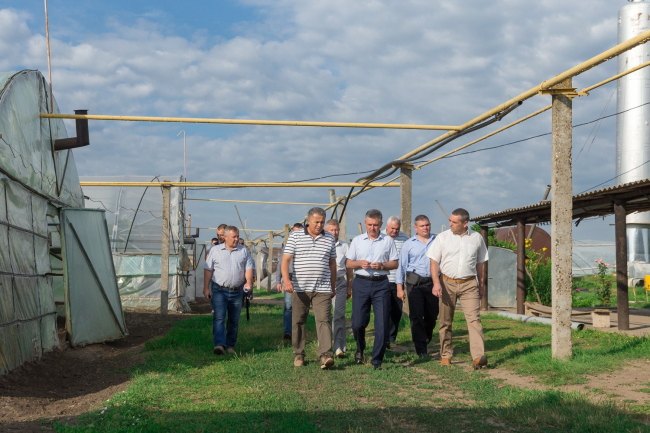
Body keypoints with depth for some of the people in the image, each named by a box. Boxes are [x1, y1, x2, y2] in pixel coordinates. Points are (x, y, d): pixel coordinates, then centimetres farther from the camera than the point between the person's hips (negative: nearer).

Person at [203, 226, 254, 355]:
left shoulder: (244, 251, 10)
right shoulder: (215, 250, 6)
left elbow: (249, 268, 5)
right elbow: (208, 269, 6)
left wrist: (249, 282, -14)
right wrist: (206, 288, 0)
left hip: (237, 291, 2)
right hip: (219, 290, -2)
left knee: (234, 320, 7)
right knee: (219, 317, -15)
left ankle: (230, 346, 17)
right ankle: (219, 344, -22)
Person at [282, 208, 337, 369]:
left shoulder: (329, 238, 11)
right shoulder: (295, 236, 3)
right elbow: (286, 260, -3)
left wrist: (333, 286, 20)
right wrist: (286, 279, -18)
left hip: (322, 288, 1)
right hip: (300, 288, -1)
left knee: (323, 320, -11)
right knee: (298, 322, 6)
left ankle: (326, 355, -18)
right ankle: (299, 354, 19)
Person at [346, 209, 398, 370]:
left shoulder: (388, 241, 6)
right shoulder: (357, 241, 9)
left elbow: (395, 264, 6)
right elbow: (348, 263, 10)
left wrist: (381, 265, -13)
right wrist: (359, 263, -11)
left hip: (381, 284, -1)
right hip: (361, 283, 1)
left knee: (382, 324, -4)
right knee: (358, 323, -1)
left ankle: (377, 359, 5)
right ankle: (360, 349, 29)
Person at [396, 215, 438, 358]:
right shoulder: (409, 244, 7)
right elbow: (401, 266, 7)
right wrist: (400, 287, 1)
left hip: (432, 283, 2)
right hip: (415, 283, -2)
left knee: (432, 316, 7)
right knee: (416, 317, -6)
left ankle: (425, 340, 32)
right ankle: (421, 350, -1)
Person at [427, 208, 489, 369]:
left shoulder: (476, 238, 7)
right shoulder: (442, 237, 3)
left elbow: (480, 263, 16)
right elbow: (434, 261, 1)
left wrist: (481, 284, 15)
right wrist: (436, 283, -10)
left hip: (469, 284, 0)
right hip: (447, 283, 0)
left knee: (474, 318, -14)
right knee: (445, 321, 6)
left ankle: (478, 356, -21)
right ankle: (446, 355, 18)